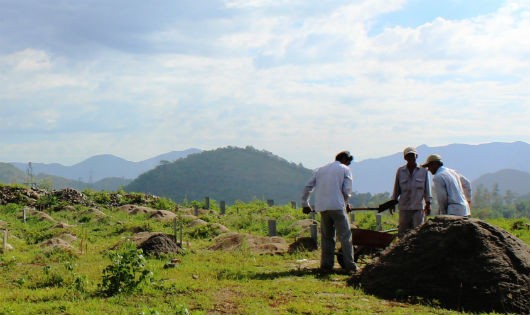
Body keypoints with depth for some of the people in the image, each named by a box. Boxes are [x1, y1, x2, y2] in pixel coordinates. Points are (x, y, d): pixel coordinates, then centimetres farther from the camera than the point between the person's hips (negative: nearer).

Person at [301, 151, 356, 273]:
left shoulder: (321, 169, 21)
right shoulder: (345, 169, 7)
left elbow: (308, 187, 18)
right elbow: (347, 190, -1)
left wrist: (305, 204, 27)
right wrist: (346, 203, 17)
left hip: (322, 208, 5)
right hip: (337, 206, -5)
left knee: (327, 237, 12)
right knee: (345, 236, 0)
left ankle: (326, 265, 9)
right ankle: (349, 265, -3)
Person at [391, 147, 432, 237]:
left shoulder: (423, 171, 4)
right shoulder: (400, 171, 6)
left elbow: (427, 189, 8)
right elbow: (396, 189, 12)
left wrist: (428, 204, 4)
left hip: (418, 207, -1)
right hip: (404, 207, 1)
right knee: (402, 232, 2)